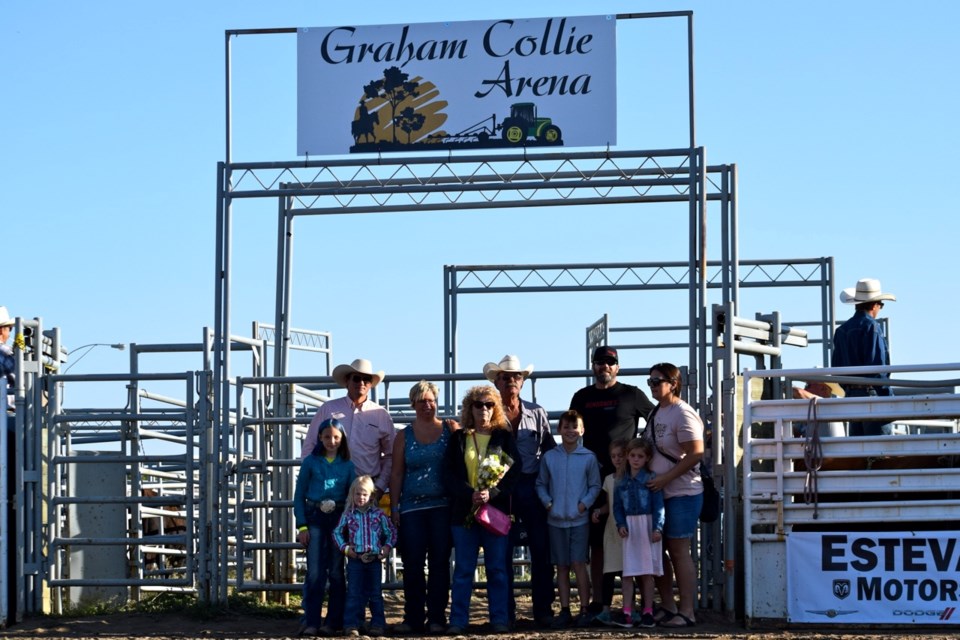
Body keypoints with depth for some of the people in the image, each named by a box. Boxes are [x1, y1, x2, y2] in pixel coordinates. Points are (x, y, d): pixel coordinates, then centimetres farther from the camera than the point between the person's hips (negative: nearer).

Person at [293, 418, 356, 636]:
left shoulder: (348, 465, 8)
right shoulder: (310, 462, 4)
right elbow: (299, 496, 5)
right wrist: (302, 526, -3)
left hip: (340, 519, 1)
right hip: (315, 518, -1)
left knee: (336, 572, 3)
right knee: (315, 573, -6)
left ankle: (334, 621, 9)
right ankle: (311, 622, -4)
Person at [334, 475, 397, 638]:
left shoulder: (378, 514, 4)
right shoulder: (348, 515, 4)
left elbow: (391, 532, 10)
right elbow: (337, 532, 11)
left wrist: (387, 547, -4)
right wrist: (344, 548, -2)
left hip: (375, 559, 0)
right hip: (355, 559, 0)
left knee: (376, 594, 7)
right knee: (354, 594, -1)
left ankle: (378, 624, 12)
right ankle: (351, 625, 0)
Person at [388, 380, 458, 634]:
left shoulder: (450, 429, 6)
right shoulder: (404, 436, 9)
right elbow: (396, 473, 8)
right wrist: (394, 507, 3)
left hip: (443, 506, -1)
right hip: (412, 507, 1)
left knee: (439, 563, 1)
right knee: (413, 565, -1)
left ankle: (437, 617, 6)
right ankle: (413, 618, 6)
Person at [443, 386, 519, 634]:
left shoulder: (504, 436, 6)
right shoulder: (458, 438, 9)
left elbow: (513, 471, -2)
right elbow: (449, 474, 2)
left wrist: (491, 493, -16)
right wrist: (470, 494, -14)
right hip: (464, 511, 1)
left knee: (497, 568, 2)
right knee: (463, 569, 2)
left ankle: (499, 619, 6)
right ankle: (458, 621, 4)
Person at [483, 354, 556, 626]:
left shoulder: (537, 413, 9)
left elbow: (551, 450, 12)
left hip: (532, 486, 1)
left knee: (541, 550, -1)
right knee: (503, 551, 1)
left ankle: (543, 610, 4)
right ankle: (505, 612, 7)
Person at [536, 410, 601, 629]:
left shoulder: (588, 457, -2)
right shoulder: (549, 457, 3)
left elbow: (595, 486, 2)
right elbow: (541, 484, 10)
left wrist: (585, 503, -11)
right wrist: (547, 501, -4)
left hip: (579, 519, -3)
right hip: (555, 519, 3)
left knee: (578, 564, -7)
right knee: (562, 566, 7)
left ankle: (584, 610, 1)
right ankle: (565, 611, 12)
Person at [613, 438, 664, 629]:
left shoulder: (651, 479, -2)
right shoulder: (621, 480, 8)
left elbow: (658, 505, -7)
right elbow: (617, 505, 8)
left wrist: (657, 528, -15)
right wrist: (620, 524, -8)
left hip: (647, 526, -3)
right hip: (629, 528, 3)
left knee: (647, 572, 2)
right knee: (627, 572, -1)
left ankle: (648, 612, 9)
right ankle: (627, 613, -2)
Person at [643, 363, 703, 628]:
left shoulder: (682, 414, -13)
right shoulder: (656, 412, 12)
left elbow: (695, 454, -19)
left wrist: (664, 479, -21)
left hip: (682, 493, -8)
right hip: (658, 493, 8)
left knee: (679, 551, -5)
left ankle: (687, 612, 1)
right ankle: (668, 606, 20)